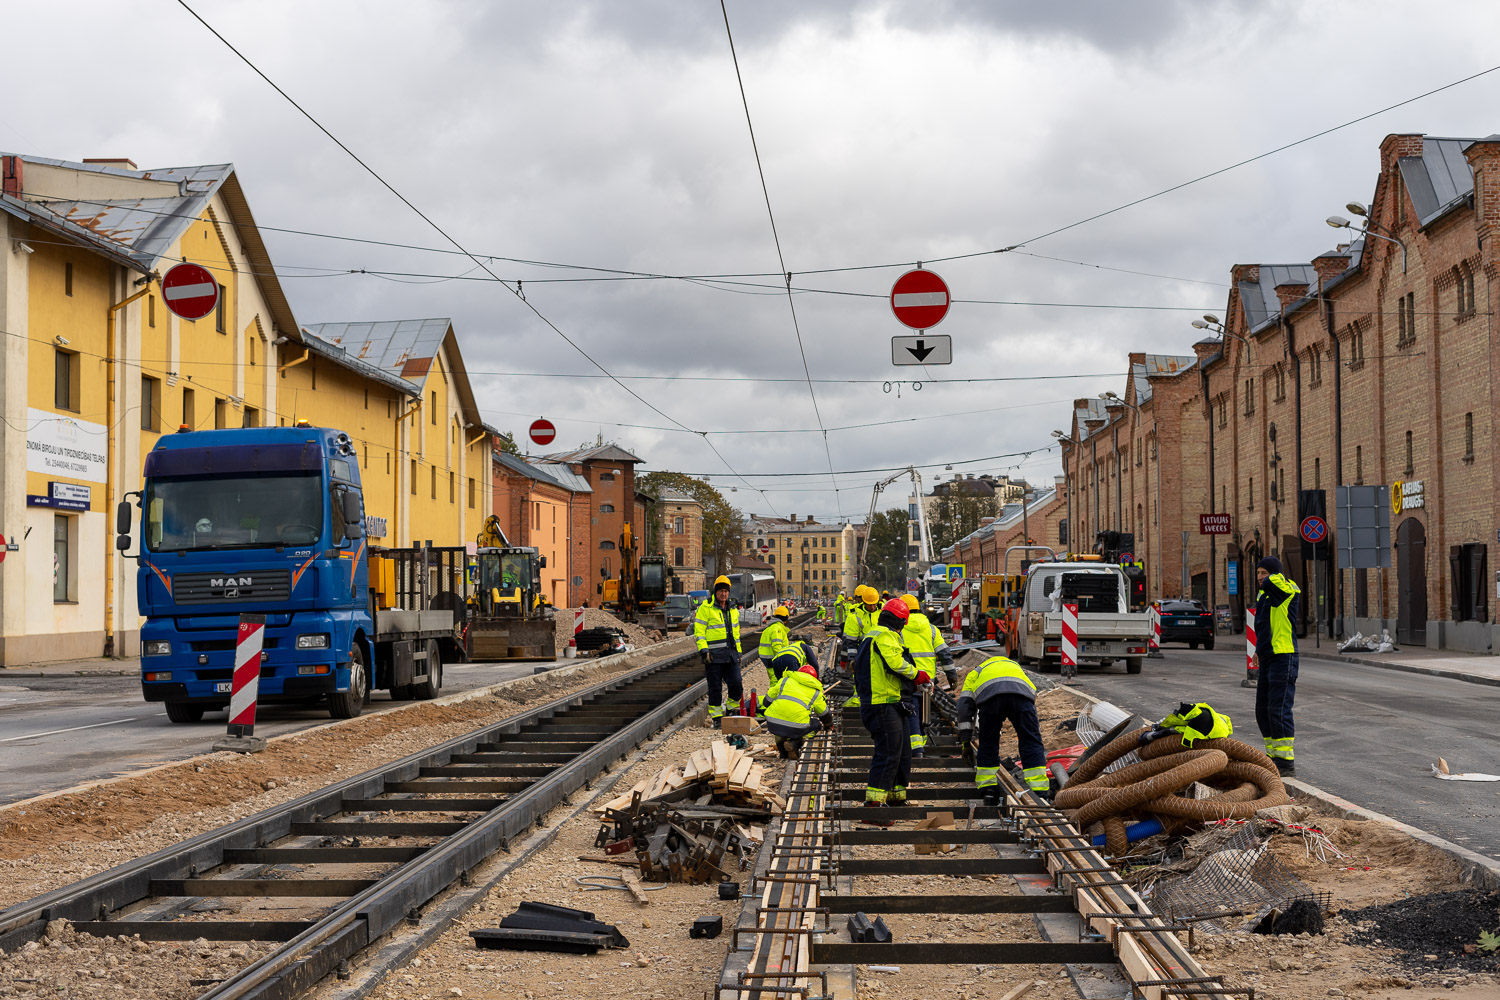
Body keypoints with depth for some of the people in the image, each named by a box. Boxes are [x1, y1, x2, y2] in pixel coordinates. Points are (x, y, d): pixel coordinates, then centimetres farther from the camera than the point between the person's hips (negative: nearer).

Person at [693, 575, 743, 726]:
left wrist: (738, 652, 21)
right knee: (715, 688, 0)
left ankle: (732, 710, 17)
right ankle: (716, 716, 9)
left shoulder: (733, 610, 17)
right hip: (714, 655, -5)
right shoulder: (705, 608, -3)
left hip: (731, 654, 5)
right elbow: (699, 630, -7)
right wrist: (704, 651, -15)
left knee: (736, 684, -3)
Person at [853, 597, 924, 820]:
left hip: (890, 704, 11)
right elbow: (895, 661, -24)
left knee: (902, 753, 17)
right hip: (883, 704, -11)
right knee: (888, 753, -12)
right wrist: (916, 674, -9)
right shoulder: (885, 635, -11)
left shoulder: (873, 635, 22)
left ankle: (896, 798, 26)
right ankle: (872, 804, -13)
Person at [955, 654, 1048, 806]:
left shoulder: (975, 673, 41)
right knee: (1031, 743, 5)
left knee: (988, 744, 14)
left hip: (990, 696, -1)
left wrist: (965, 739, 27)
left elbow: (965, 704, 28)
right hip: (1021, 694, 1)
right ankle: (1039, 793, 0)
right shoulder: (1016, 666, 49)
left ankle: (988, 790, 14)